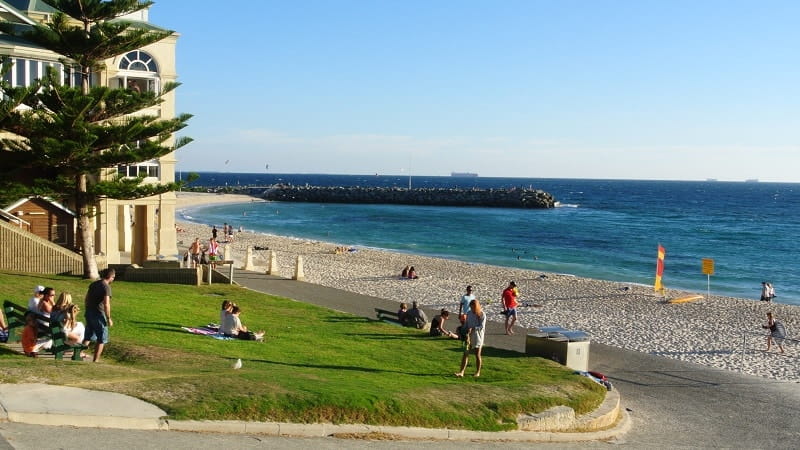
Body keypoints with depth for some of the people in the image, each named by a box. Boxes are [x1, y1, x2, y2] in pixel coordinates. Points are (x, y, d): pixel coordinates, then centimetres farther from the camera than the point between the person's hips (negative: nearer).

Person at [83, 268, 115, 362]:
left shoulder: (93, 284, 11)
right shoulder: (106, 287, -14)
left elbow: (87, 298, 19)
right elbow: (106, 304, -22)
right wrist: (109, 318, -16)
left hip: (88, 313, 8)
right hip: (98, 314, -8)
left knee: (88, 337, 21)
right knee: (102, 339, 4)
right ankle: (96, 360, 3)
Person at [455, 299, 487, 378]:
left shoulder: (482, 315, -9)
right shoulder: (469, 313, 4)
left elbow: (482, 327, -15)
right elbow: (466, 324, 9)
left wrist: (472, 329, -24)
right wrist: (467, 333, -6)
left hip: (478, 336, -3)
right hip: (469, 336, 4)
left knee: (477, 355, 6)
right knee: (465, 354, -5)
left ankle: (478, 372, 22)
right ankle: (461, 372, -10)